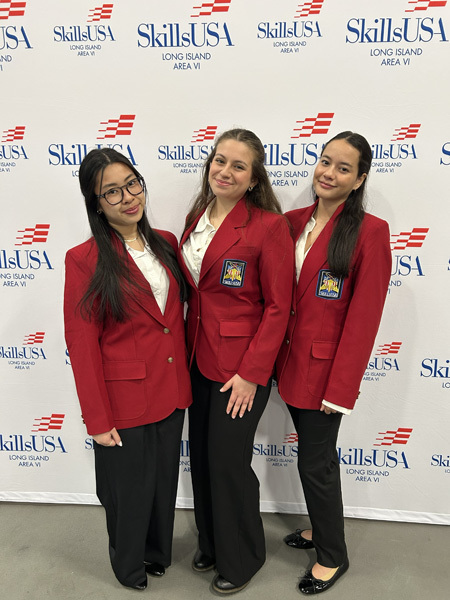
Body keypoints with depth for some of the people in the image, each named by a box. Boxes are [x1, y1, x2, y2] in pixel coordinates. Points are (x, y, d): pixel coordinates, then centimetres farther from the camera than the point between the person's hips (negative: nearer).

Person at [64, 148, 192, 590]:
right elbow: (82, 344, -14)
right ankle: (129, 566, 45)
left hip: (171, 393, 5)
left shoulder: (166, 243, 3)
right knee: (129, 490, 16)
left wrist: (184, 376, 8)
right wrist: (97, 419, -13)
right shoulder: (84, 260, -14)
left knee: (164, 483, 22)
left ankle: (158, 553, 50)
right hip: (124, 400, -5)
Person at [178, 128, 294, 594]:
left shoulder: (269, 225, -14)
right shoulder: (197, 217, 7)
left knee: (228, 461, 4)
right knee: (201, 455, 17)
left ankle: (241, 559, 32)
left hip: (242, 367, -6)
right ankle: (210, 542, 43)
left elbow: (278, 306, -14)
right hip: (199, 358, 7)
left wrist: (251, 373, -16)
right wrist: (187, 347, 9)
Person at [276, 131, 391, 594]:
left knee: (314, 462, 8)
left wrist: (341, 387, -16)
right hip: (291, 360, 5)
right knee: (316, 452, 22)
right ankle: (321, 527, 46)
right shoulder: (292, 222, 3)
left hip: (325, 367, -5)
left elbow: (363, 317, -16)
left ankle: (332, 556, 33)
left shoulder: (370, 232, -14)